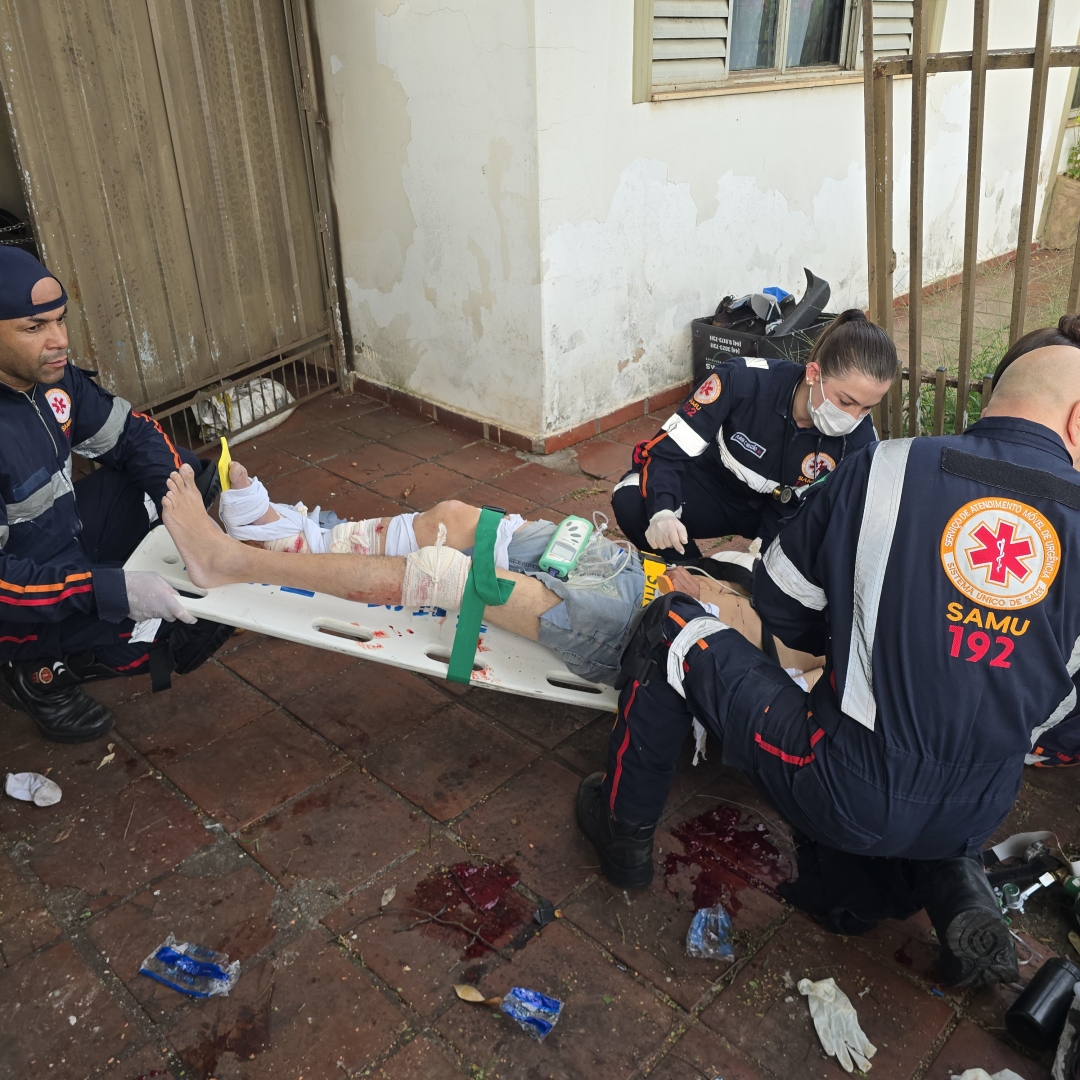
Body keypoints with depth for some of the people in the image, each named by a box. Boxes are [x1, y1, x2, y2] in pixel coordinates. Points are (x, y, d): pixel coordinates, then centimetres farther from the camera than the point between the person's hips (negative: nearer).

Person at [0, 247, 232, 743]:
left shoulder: (51, 374, -11)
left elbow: (129, 432, 1)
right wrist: (112, 589, -37)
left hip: (68, 539, 8)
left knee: (187, 470, 1)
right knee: (144, 640, -26)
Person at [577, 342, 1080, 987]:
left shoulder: (890, 468, -11)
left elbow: (780, 605, 1)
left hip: (845, 794, -5)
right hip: (974, 820, 5)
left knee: (673, 629, 11)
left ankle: (625, 830, 23)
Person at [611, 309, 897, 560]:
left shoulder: (858, 440, -23)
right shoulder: (744, 380, -30)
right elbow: (668, 448, -26)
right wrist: (662, 511, -46)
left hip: (784, 511, 2)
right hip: (714, 489, -1)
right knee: (630, 500, -30)